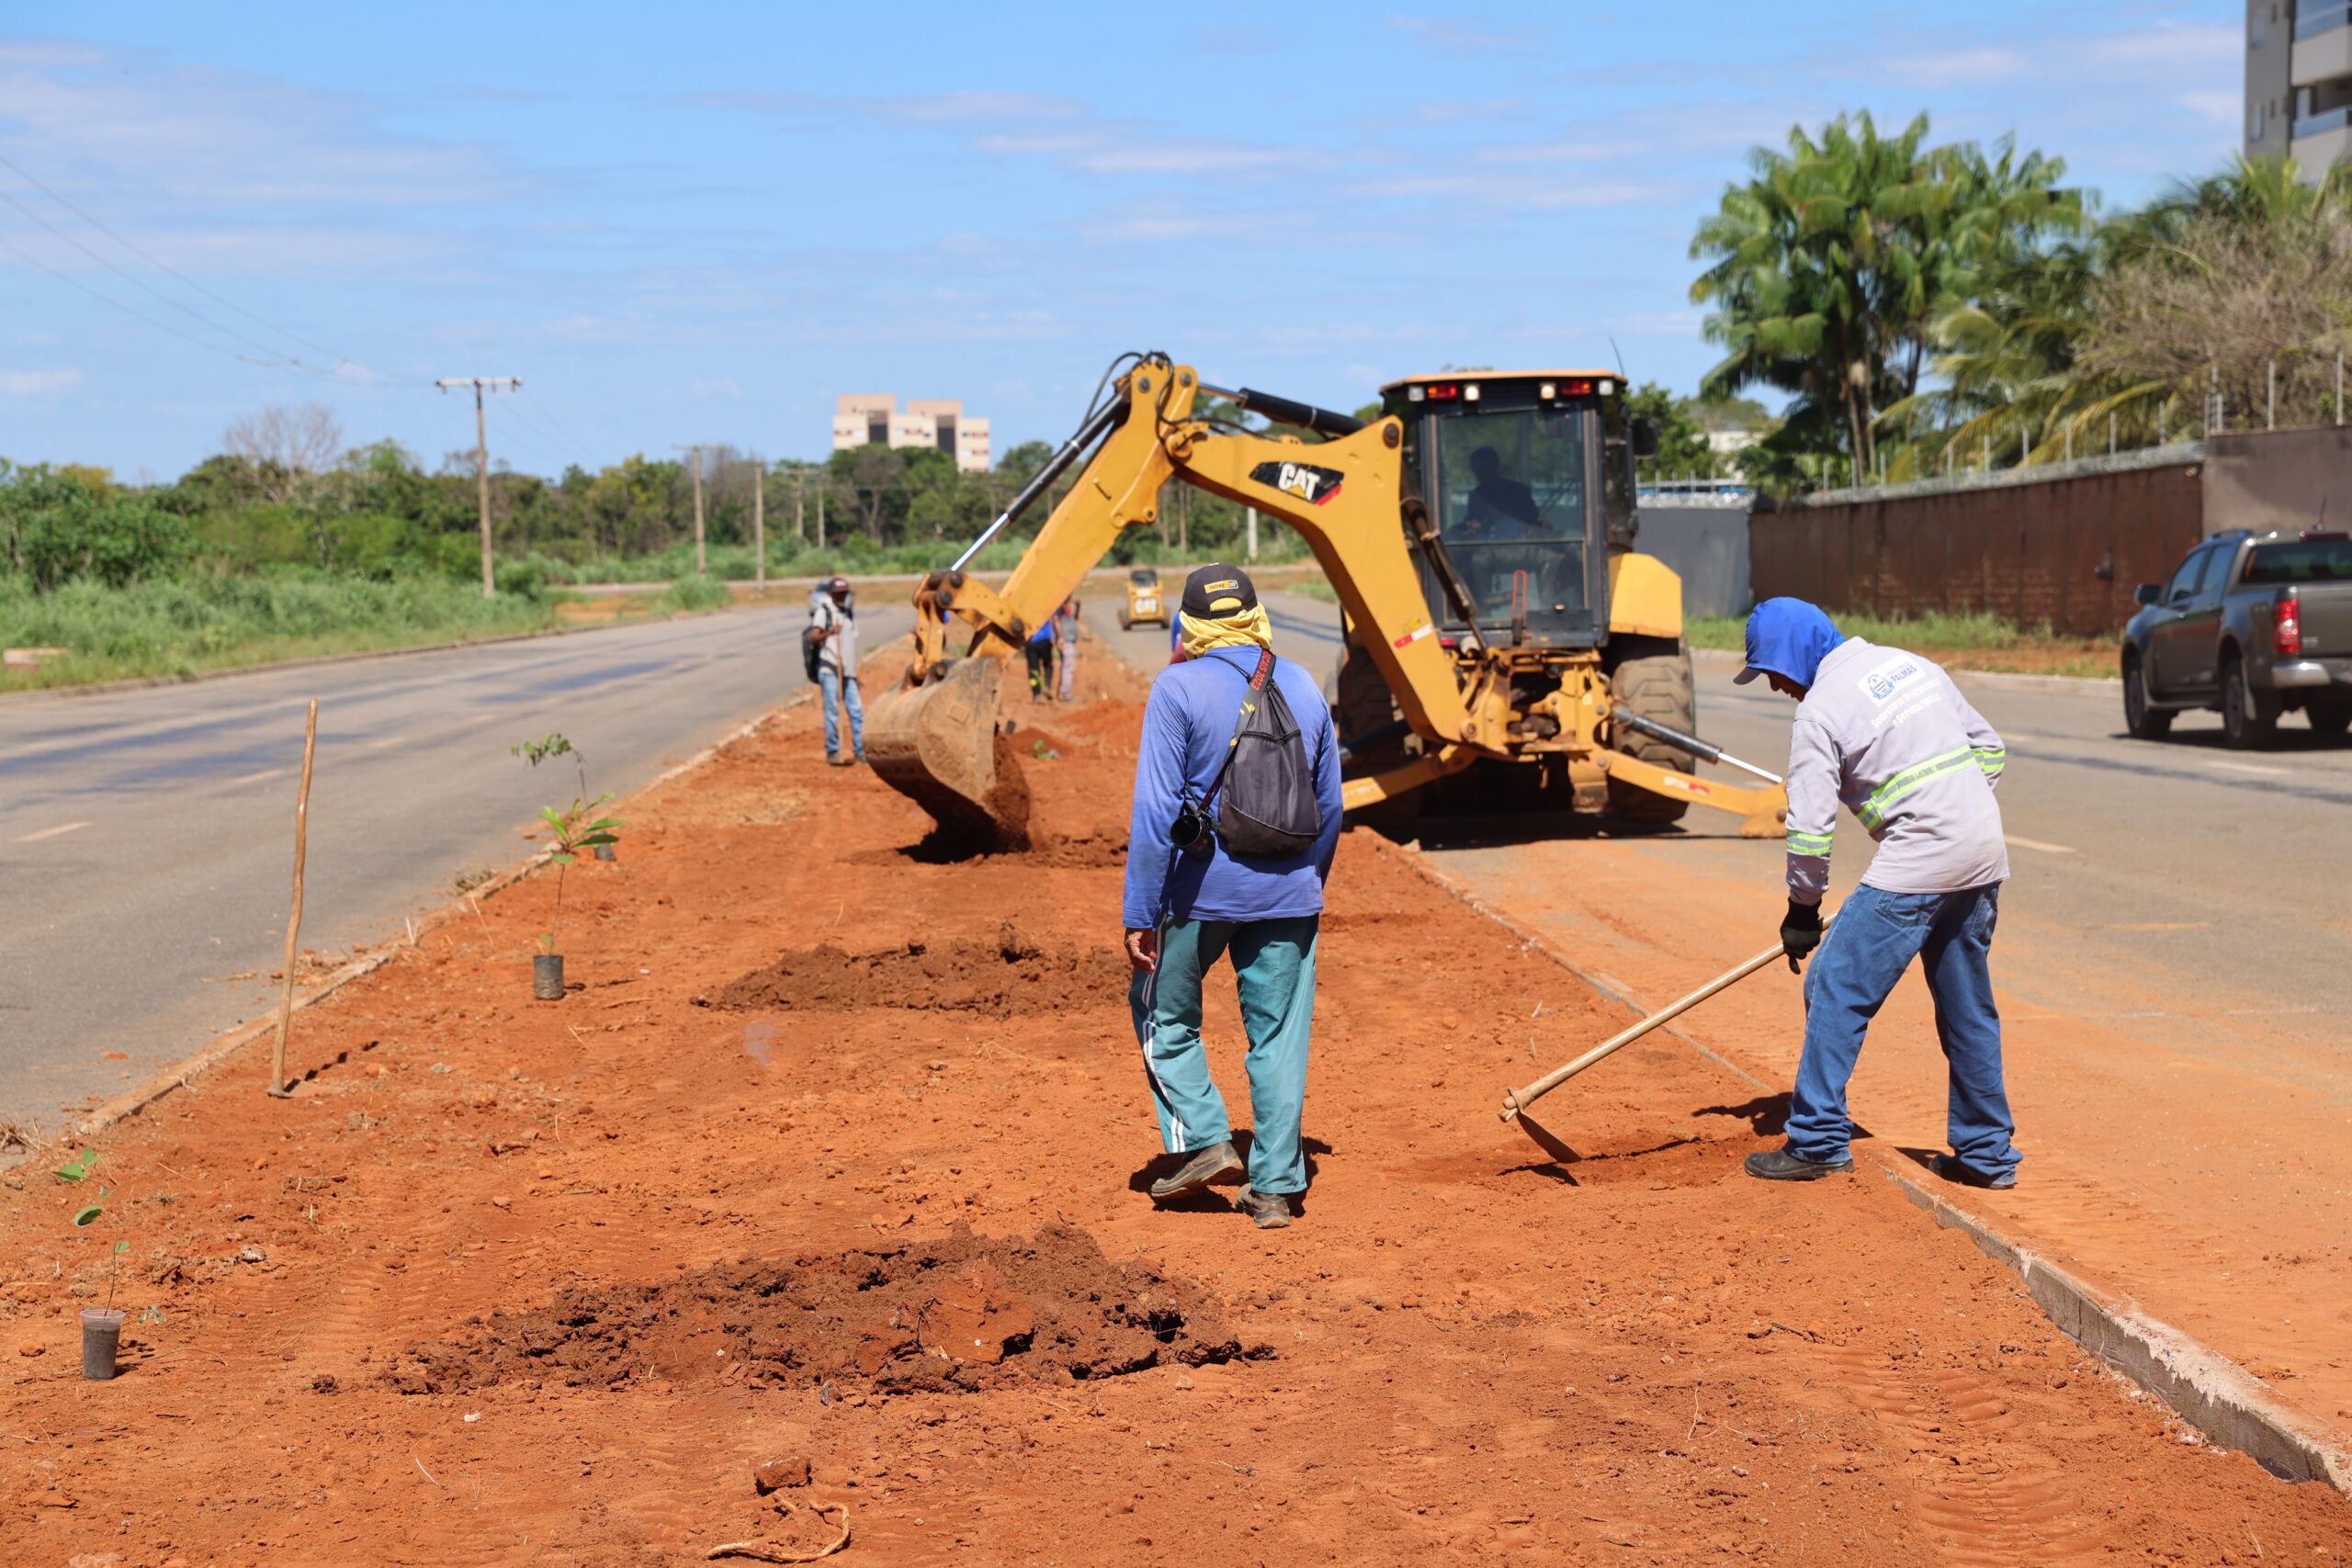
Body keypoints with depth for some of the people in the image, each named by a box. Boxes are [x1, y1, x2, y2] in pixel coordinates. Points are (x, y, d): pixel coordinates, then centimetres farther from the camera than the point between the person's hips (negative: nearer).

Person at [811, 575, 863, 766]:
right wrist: (829, 632, -33)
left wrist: (855, 673, 24)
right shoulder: (823, 612, -1)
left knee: (856, 710, 3)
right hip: (829, 669, -6)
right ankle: (832, 752, -1)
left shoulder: (850, 612, 19)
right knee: (832, 711, -6)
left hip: (848, 671, 6)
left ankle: (859, 751, 11)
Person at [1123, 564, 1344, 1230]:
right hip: (1288, 894, 4)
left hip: (1202, 889, -4)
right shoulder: (1304, 687, 6)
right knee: (1279, 1038, 8)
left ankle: (1204, 1139, 8)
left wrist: (1139, 913, -10)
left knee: (1163, 1013, 17)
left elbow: (1156, 808, -13)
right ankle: (1275, 1187, 9)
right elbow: (1330, 805, 13)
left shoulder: (1178, 688, -9)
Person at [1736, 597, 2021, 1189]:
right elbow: (1990, 748, 20)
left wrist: (1803, 910, 2)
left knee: (1837, 989, 1)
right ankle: (1986, 1154, 22)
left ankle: (1818, 1142, 1)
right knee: (1967, 1004, 16)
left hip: (1916, 862, -8)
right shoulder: (1910, 663, 15)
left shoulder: (1819, 711, -6)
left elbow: (1809, 826, -8)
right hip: (1986, 852, 8)